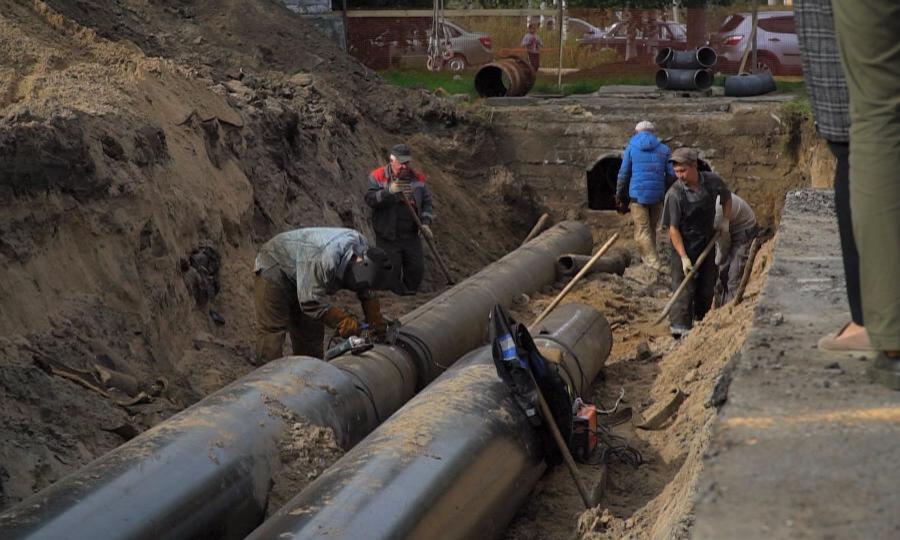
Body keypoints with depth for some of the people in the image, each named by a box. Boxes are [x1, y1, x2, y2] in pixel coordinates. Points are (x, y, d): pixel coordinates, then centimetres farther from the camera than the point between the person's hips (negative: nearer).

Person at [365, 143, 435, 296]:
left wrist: (425, 223, -4)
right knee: (392, 273, 0)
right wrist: (389, 191, -31)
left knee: (417, 270, 7)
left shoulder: (418, 178, 6)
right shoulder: (377, 177, -4)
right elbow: (370, 199, -16)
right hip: (388, 236, -4)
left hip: (411, 236, 4)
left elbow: (427, 202, 10)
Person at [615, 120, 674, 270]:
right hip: (657, 195, 3)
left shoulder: (631, 147, 3)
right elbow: (672, 174, 4)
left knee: (642, 231, -2)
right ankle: (649, 259, 27)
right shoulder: (664, 149, 8)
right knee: (652, 228, 18)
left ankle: (653, 264, -14)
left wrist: (620, 197, 10)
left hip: (638, 194, -3)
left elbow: (623, 173, 2)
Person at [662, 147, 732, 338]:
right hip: (684, 246, -5)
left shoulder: (712, 180, -9)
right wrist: (683, 257, -23)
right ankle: (680, 328, -2)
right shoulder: (674, 194, -21)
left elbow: (726, 196, 15)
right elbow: (672, 228, -18)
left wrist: (726, 220, 7)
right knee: (684, 288, -7)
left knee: (707, 286, 13)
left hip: (707, 244, 5)